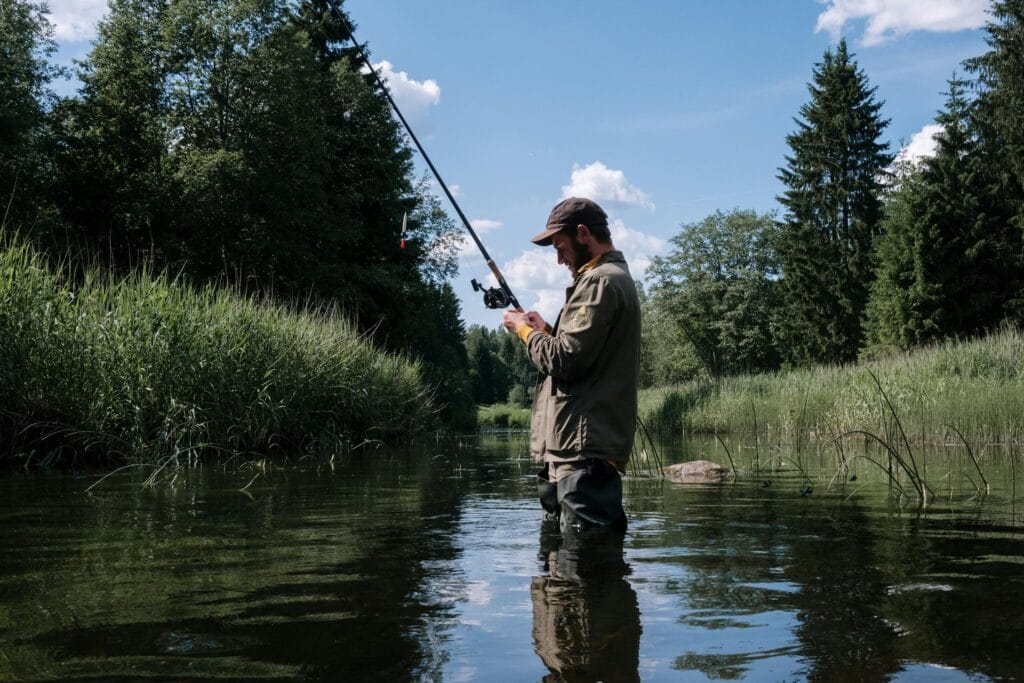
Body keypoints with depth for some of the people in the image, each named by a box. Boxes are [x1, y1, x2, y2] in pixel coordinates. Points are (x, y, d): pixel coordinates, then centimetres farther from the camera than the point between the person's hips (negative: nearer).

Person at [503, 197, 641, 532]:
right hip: (585, 445, 11)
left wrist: (524, 329, -2)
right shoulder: (617, 277, 23)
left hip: (584, 448, -11)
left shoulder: (600, 281, -11)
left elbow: (565, 360, -18)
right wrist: (546, 330, 15)